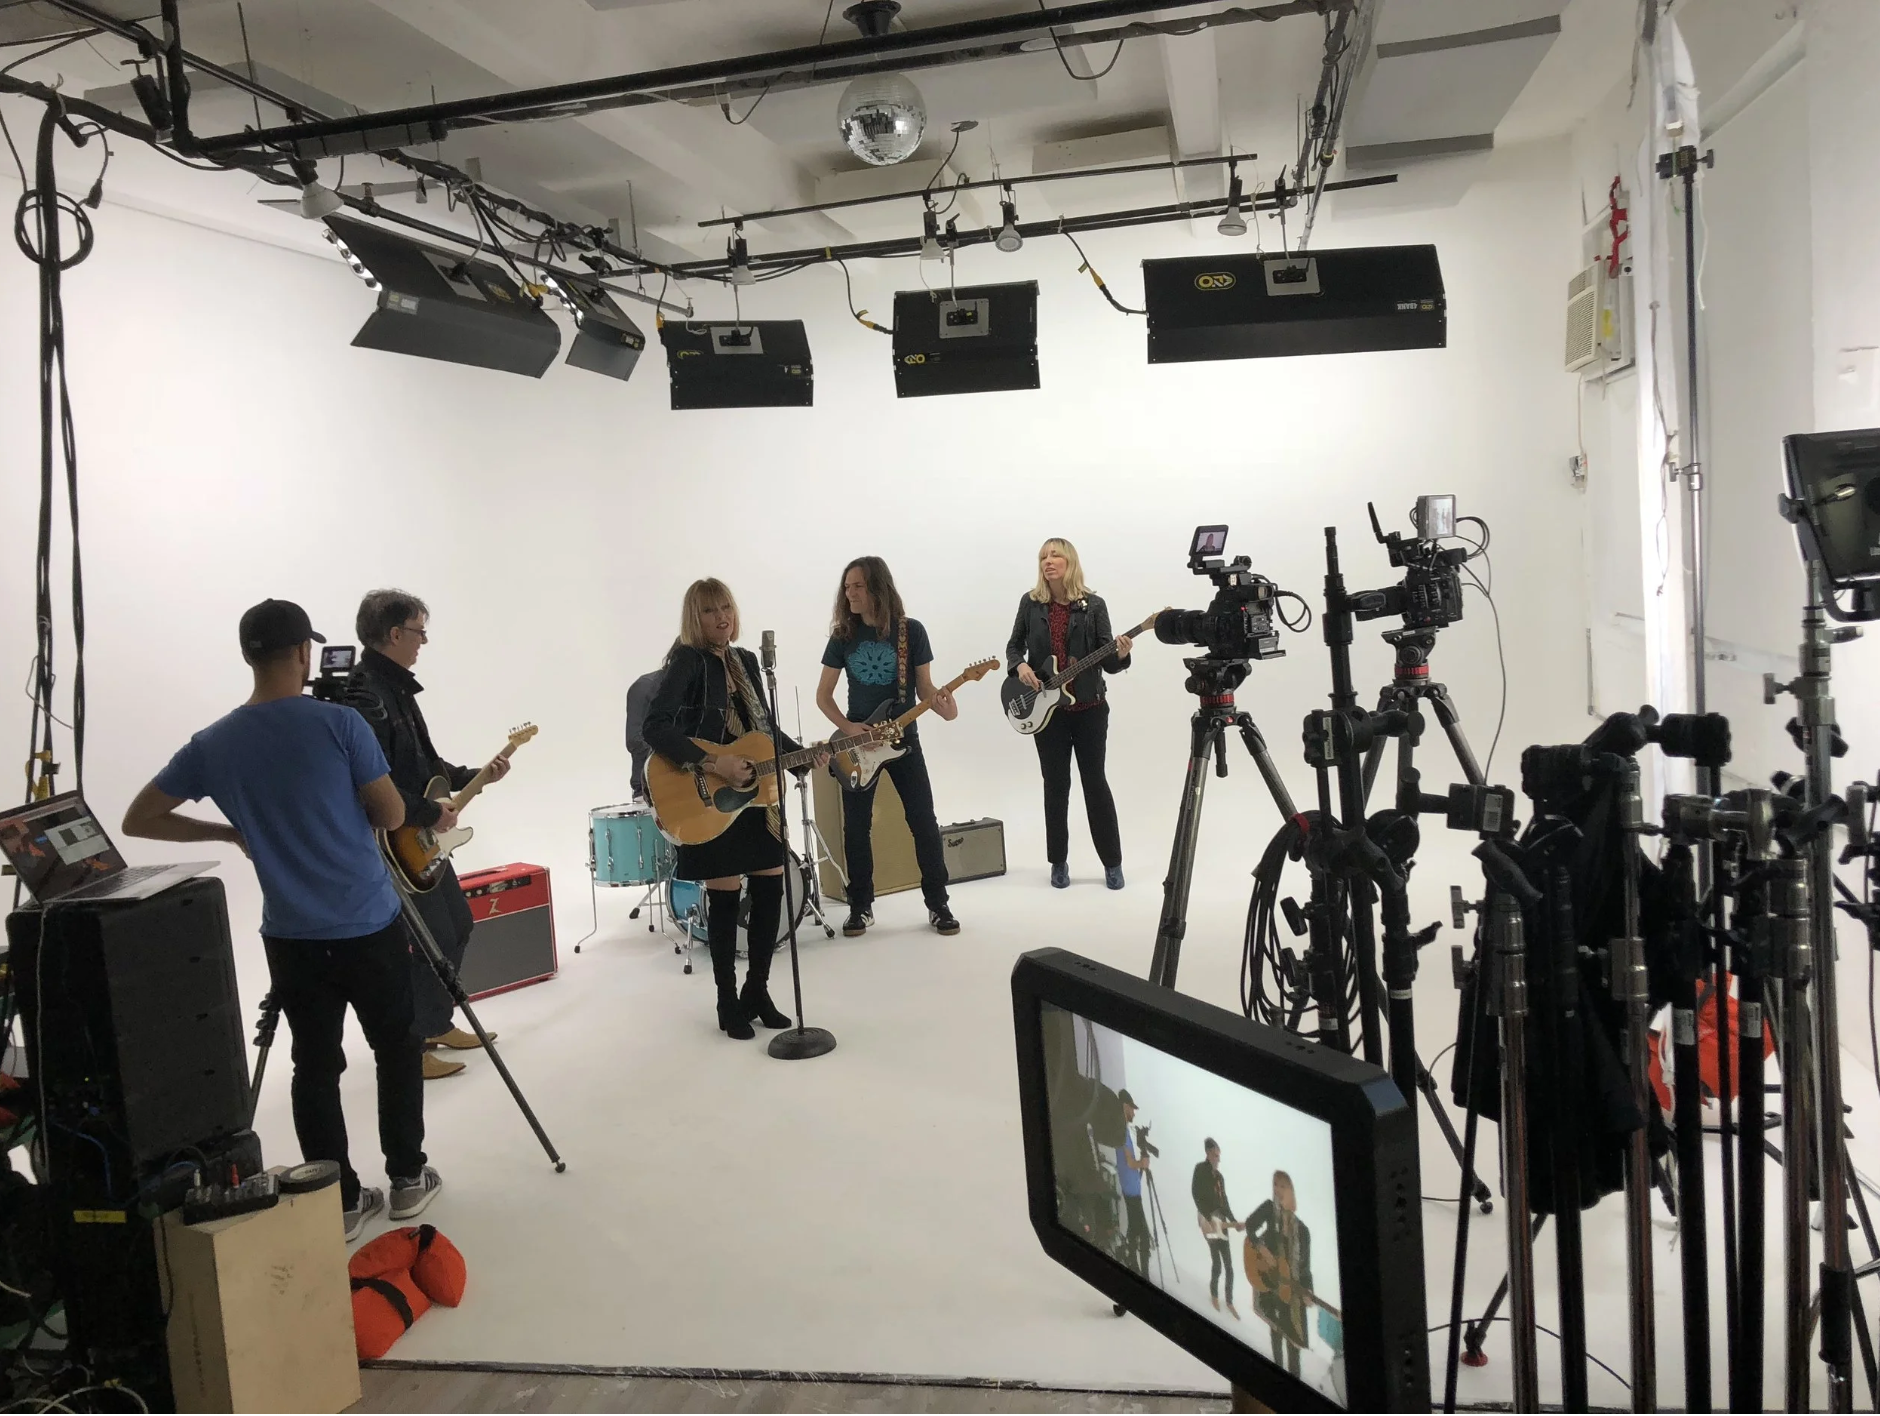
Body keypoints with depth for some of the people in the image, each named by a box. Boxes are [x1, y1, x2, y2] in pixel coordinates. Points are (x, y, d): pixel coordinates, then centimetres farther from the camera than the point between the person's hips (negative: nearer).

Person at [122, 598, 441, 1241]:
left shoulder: (212, 744, -1)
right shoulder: (340, 724, -13)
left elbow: (138, 821, 8)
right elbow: (392, 815, -7)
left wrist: (230, 832, 14)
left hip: (290, 937, 3)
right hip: (370, 925, -3)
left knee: (315, 1065, 11)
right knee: (396, 1049, 14)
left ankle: (340, 1202, 18)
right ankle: (407, 1179, 23)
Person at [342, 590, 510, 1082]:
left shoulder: (397, 686, 10)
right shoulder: (365, 695, -22)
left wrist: (474, 776, 9)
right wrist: (430, 813, -20)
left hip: (423, 839, 10)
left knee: (457, 925, 19)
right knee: (434, 941, -4)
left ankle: (437, 1024, 34)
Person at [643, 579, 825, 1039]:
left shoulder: (745, 660, 11)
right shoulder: (687, 662, -12)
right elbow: (654, 726, -24)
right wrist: (712, 763, -29)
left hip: (755, 792, 7)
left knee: (771, 886, 8)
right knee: (725, 896, 0)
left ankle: (757, 993, 23)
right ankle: (728, 1004, 15)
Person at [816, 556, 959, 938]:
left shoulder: (911, 631, -5)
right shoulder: (843, 635, 0)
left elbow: (924, 687, -3)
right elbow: (823, 695, 5)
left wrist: (942, 704, -25)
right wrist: (847, 727, -12)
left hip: (903, 737, -1)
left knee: (924, 822, -1)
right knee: (856, 827, 3)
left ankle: (938, 904, 11)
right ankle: (861, 907, 15)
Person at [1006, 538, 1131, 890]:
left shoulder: (1093, 605, -3)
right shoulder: (1031, 603, 2)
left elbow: (1107, 662, -4)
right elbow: (1014, 645, 11)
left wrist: (1120, 655, -26)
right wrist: (1020, 666, -9)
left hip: (1089, 706, -1)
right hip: (1045, 708, 2)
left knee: (1095, 781, 3)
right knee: (1056, 784, 7)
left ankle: (1112, 862, 13)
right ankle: (1058, 861, 19)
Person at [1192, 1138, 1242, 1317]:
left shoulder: (1219, 1176, 15)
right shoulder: (1200, 1169, -7)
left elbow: (1224, 1202, 16)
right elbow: (1196, 1195, -15)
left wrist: (1233, 1221, 3)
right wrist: (1210, 1218, -19)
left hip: (1221, 1221, 6)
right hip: (1208, 1220, -6)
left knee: (1229, 1266, 6)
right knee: (1218, 1265, -10)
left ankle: (1229, 1302, 20)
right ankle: (1214, 1294, 14)